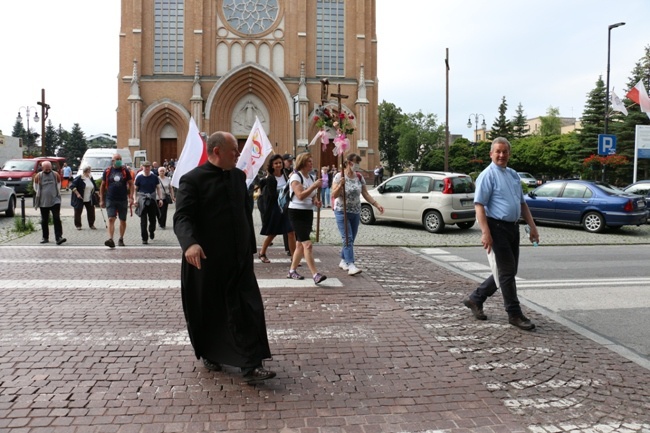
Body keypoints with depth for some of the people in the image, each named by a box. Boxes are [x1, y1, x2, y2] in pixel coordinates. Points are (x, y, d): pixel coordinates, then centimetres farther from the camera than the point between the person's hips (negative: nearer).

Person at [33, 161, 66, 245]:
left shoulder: (56, 175, 2)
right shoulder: (38, 176, 1)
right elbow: (36, 188, 10)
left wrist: (55, 194, 7)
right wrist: (41, 195, 5)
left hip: (55, 201, -1)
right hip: (43, 202, 1)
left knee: (57, 219, -11)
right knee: (44, 221, 9)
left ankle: (59, 237, -16)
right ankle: (45, 238, 19)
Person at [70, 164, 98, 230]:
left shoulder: (91, 178, 8)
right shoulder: (79, 178, -12)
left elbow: (94, 187, 19)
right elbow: (72, 186, -16)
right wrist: (77, 194, -20)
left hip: (89, 200, 5)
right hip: (80, 199, -5)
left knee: (91, 211, 4)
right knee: (78, 212, 5)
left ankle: (91, 224, 17)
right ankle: (78, 225, 18)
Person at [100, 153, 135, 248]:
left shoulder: (125, 171, 4)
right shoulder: (107, 171, 5)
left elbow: (131, 184, 5)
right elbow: (102, 186, 11)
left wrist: (131, 198, -6)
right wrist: (101, 200, 7)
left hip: (123, 200, 1)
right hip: (110, 200, -1)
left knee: (123, 221, 9)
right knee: (111, 219, -12)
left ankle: (121, 239, 23)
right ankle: (110, 239, -20)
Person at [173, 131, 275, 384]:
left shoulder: (238, 176, 9)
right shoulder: (192, 180, -10)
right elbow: (182, 217, -18)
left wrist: (250, 247, 17)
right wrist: (190, 243, -37)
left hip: (239, 261, 4)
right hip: (206, 261, -4)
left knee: (249, 311, -4)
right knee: (208, 313, 13)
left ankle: (251, 367, 1)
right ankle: (208, 354, 38)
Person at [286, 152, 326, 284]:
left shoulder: (310, 178, 14)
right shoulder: (296, 177, -10)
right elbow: (300, 195, -22)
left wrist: (316, 201, 3)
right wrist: (314, 186, -25)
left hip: (308, 213, 9)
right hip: (297, 213, -9)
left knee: (300, 244, 12)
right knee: (307, 244, -16)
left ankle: (292, 271, 24)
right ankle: (315, 274, -20)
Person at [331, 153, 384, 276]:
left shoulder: (359, 177, 4)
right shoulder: (339, 176, -9)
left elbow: (365, 194, 7)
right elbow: (334, 195, -13)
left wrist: (376, 204, -2)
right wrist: (340, 185, -29)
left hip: (355, 212, 5)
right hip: (342, 212, -5)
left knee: (350, 240, 11)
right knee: (348, 239, -13)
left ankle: (343, 261, 26)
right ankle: (351, 265, -17)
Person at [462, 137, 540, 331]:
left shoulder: (513, 174, 16)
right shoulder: (488, 175, -8)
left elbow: (522, 203, 22)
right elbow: (479, 205, -16)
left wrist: (532, 226, 14)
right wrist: (485, 233, -24)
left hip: (513, 228, 9)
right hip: (497, 228, -8)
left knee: (508, 271, 13)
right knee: (507, 271, -5)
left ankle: (475, 299, 26)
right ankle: (514, 314, 6)